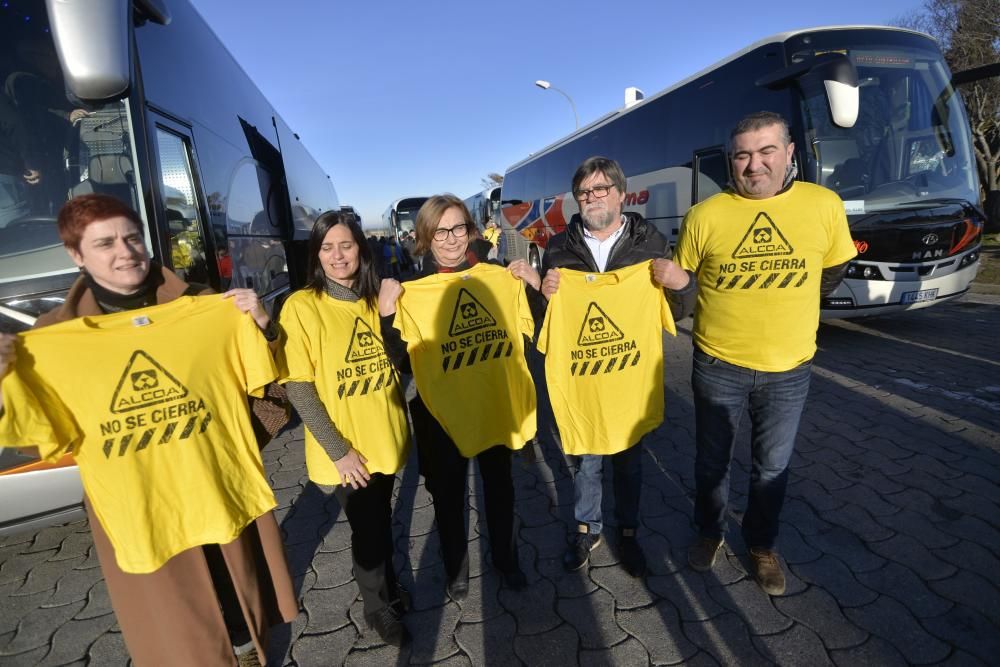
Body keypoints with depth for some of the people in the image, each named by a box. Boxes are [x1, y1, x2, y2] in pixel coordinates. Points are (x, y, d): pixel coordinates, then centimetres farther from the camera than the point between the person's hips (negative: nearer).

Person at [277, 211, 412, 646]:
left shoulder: (375, 298, 1)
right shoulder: (302, 306, -15)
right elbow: (297, 386, -16)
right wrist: (338, 450, -18)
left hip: (384, 439, 5)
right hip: (347, 451, -4)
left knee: (382, 520, 23)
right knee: (367, 527, 13)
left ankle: (388, 583, 51)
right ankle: (379, 606, 41)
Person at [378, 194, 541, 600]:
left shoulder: (499, 276, -5)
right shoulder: (413, 290, -10)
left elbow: (534, 333, 1)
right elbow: (403, 363, -14)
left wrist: (536, 286, -13)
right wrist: (387, 314, -27)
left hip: (495, 401, 2)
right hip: (441, 409, -1)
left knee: (499, 485, 20)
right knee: (448, 493, 15)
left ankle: (505, 559, 45)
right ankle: (456, 569, 41)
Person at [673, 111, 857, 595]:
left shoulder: (825, 205, -6)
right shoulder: (705, 215, -10)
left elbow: (832, 273, 10)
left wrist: (782, 309, 7)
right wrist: (734, 312, -1)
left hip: (788, 370, 1)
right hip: (718, 366, -1)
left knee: (772, 467, 17)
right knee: (712, 460, 16)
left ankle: (762, 546, 41)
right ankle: (709, 532, 41)